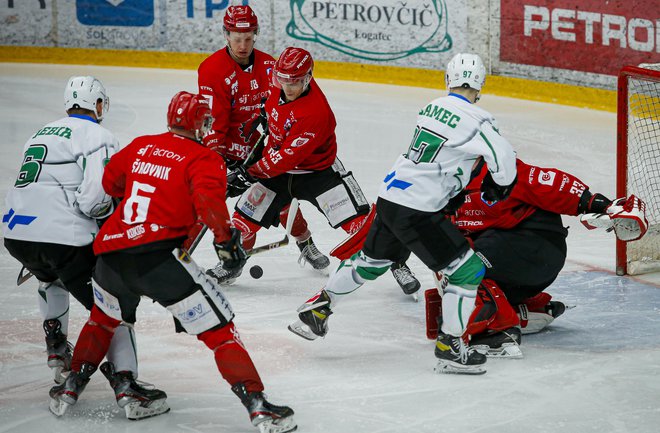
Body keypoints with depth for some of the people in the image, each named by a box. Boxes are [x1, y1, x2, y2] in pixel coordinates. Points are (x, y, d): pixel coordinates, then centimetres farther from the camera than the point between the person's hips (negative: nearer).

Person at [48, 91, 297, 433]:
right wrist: (226, 239, -4)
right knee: (219, 329, -1)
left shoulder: (141, 146, 19)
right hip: (158, 256, -6)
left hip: (110, 252, 6)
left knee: (104, 318, 34)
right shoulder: (204, 159, 2)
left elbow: (110, 182, 32)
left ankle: (70, 389, 37)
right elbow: (208, 199, -17)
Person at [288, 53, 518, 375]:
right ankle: (450, 349, 2)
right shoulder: (473, 118, -14)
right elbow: (502, 157, -17)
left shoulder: (433, 107, 10)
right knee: (467, 270, 0)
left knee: (369, 262, 27)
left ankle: (316, 310, 38)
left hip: (390, 197, 8)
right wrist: (500, 185, 3)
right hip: (417, 212, -8)